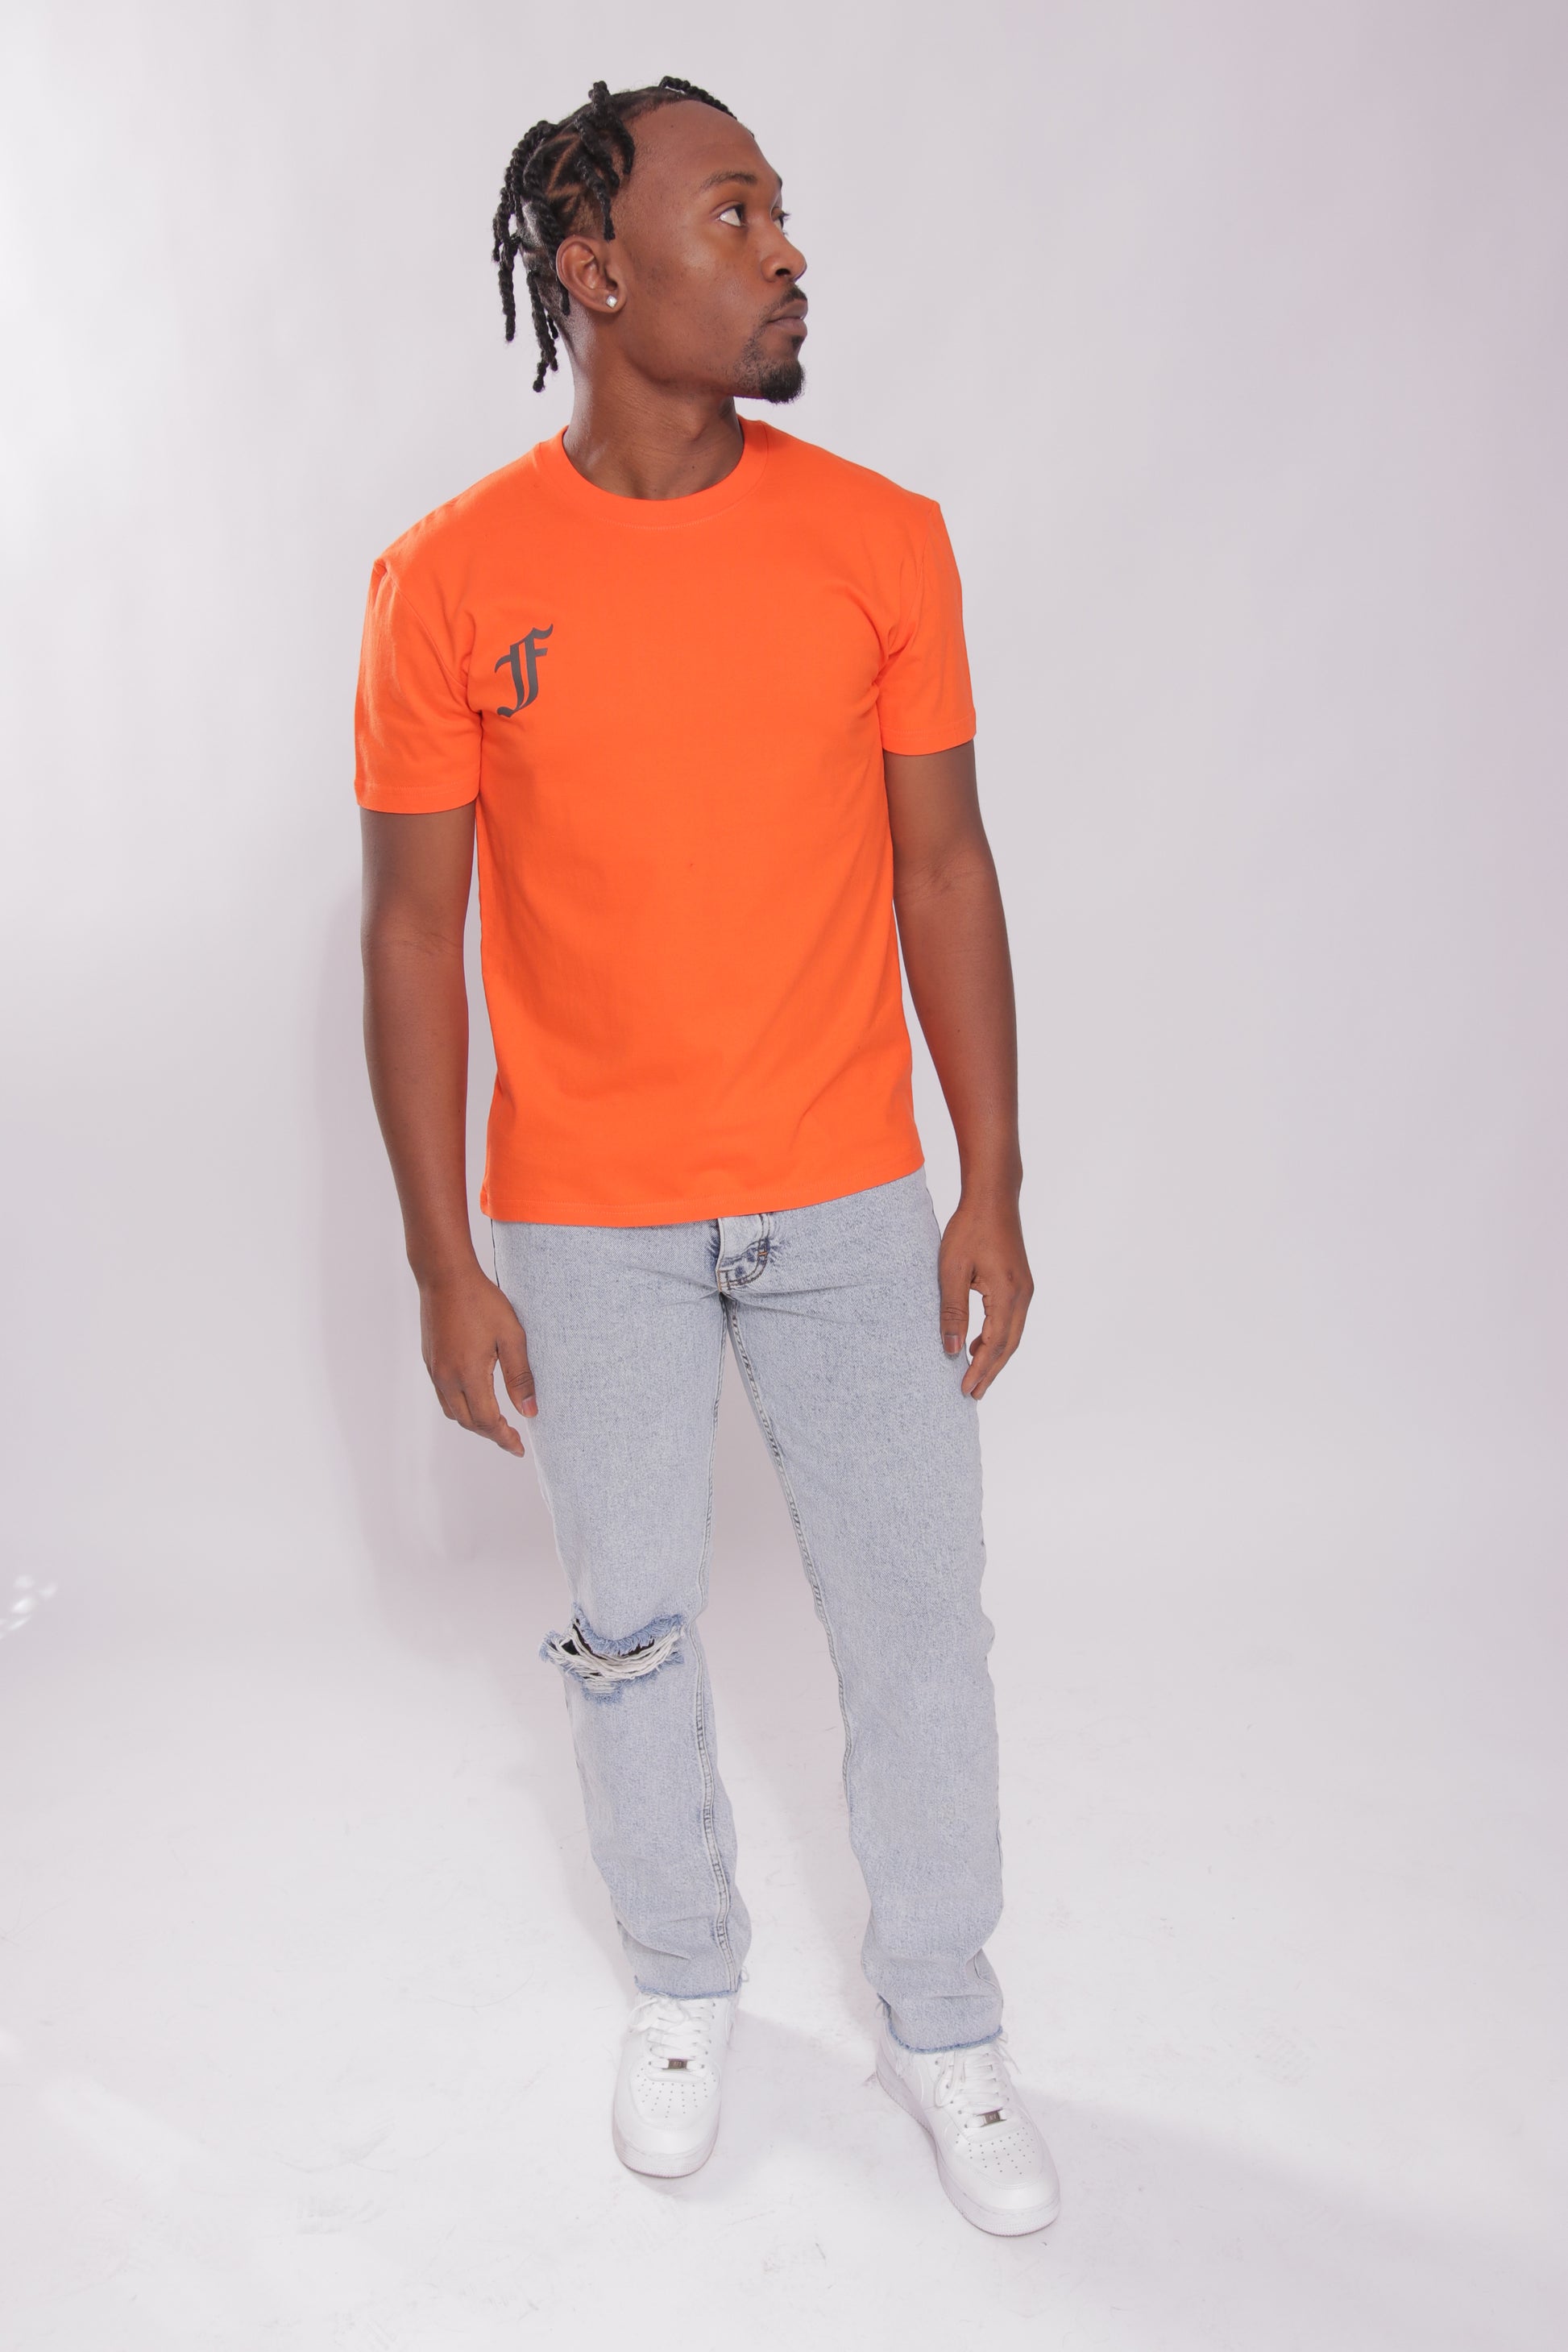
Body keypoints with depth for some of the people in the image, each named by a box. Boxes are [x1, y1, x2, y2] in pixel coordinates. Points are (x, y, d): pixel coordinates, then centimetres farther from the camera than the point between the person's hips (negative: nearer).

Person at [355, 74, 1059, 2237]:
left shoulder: (882, 541, -2)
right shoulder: (450, 581, -6)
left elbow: (944, 868, 2)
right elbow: (414, 929, -3)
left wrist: (993, 1186, -1)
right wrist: (444, 1263, -4)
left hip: (854, 1206, 1)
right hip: (588, 1227, -1)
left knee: (919, 1630, 10)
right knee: (634, 1634, 15)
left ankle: (942, 2023, 35)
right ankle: (685, 1984, 42)